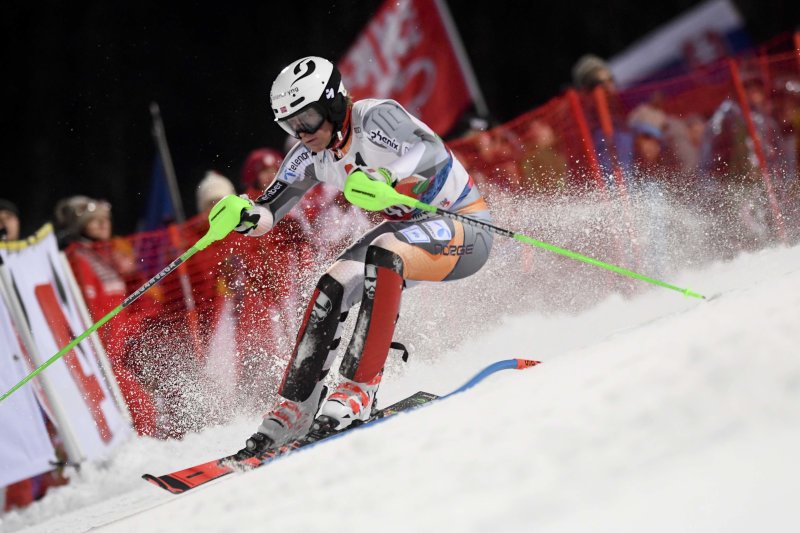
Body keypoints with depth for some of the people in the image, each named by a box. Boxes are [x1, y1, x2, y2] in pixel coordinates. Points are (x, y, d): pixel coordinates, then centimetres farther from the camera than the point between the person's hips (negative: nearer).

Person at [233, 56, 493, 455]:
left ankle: (359, 389, -33)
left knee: (383, 253, -34)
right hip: (409, 228, 8)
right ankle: (293, 409, -3)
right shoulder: (311, 157, -3)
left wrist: (386, 176, -59)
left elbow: (434, 152, -40)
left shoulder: (375, 117, -24)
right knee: (332, 287, -10)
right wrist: (245, 216, -26)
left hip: (464, 226, -8)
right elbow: (268, 211, -2)